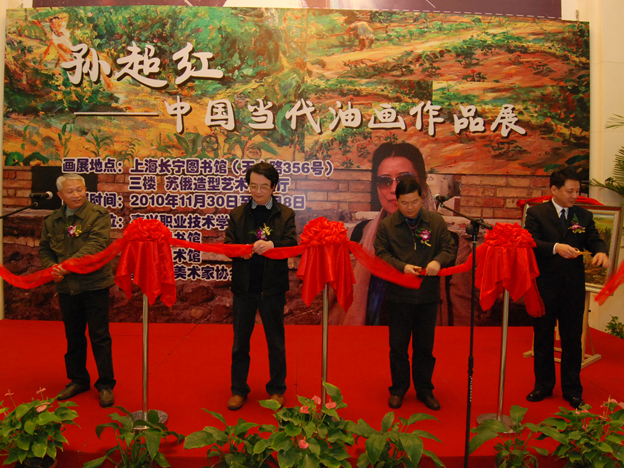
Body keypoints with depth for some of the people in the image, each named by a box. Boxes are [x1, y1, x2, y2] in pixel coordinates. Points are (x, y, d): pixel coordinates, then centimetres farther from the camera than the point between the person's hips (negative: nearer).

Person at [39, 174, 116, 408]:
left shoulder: (98, 214, -7)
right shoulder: (52, 220, 9)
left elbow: (96, 244, -19)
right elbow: (44, 249, 12)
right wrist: (52, 267, -8)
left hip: (94, 284, -5)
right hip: (66, 286, 5)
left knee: (99, 336, 2)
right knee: (73, 336, 17)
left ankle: (106, 385, 14)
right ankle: (78, 380, 33)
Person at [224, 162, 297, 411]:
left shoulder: (285, 215, 2)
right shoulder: (237, 214, 7)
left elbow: (292, 246, -9)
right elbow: (228, 246, 2)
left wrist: (271, 245, -28)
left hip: (272, 287, -1)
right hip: (244, 287, 2)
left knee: (276, 341, 10)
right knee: (240, 341, 10)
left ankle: (277, 389, 26)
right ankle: (238, 390, 25)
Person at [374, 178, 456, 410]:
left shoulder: (436, 221, 3)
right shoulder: (386, 225, -1)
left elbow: (449, 248, 4)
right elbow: (381, 254, -5)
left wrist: (438, 261, -17)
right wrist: (402, 267, -21)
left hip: (428, 295, 1)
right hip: (398, 296, -1)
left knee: (425, 347, 13)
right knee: (398, 346, 10)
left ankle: (425, 390, 29)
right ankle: (398, 390, 27)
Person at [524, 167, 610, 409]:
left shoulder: (584, 215, 8)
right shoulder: (536, 213, -2)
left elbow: (594, 239, 2)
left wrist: (601, 252, -21)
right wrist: (555, 247, -29)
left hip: (574, 287, 2)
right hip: (545, 285, -2)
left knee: (572, 338, 9)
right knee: (543, 337, 11)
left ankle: (572, 389, 23)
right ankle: (543, 385, 26)